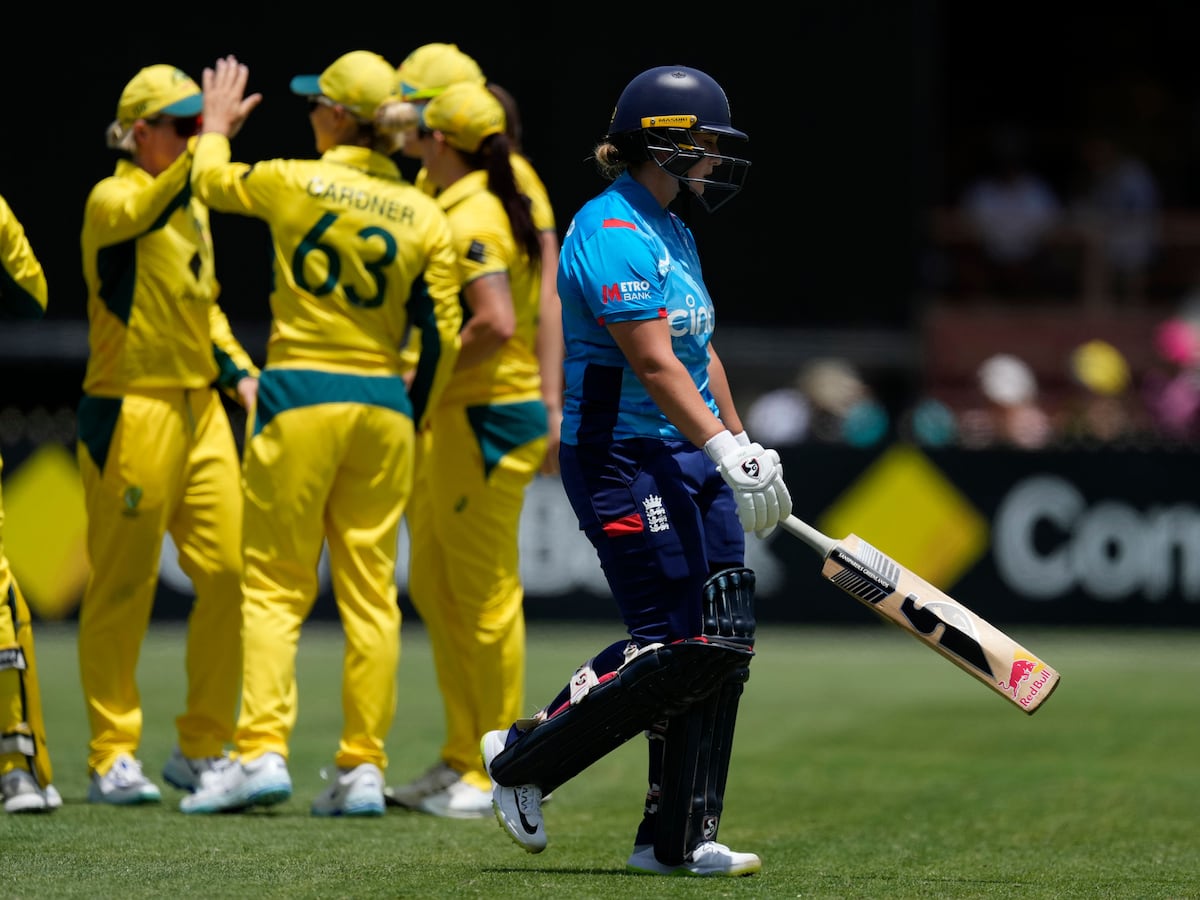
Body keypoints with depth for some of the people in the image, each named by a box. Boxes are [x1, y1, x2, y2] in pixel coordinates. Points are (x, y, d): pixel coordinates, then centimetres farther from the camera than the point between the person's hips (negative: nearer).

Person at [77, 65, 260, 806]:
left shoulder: (193, 207, 17)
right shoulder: (112, 201, -8)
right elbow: (152, 207, -32)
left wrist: (240, 371, 11)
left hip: (201, 409, 7)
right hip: (131, 411, -7)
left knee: (229, 571, 2)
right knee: (124, 586, -3)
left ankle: (203, 750, 12)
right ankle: (113, 757, 4)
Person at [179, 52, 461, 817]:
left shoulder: (292, 182, -5)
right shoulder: (425, 216, 2)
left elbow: (210, 180, 16)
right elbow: (442, 338, 2)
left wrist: (216, 127, 36)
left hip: (300, 397, -3)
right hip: (382, 408, 3)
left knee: (275, 587, 3)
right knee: (370, 593, 7)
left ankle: (262, 751, -9)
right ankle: (364, 767, 4)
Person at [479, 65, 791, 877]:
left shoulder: (671, 232, 17)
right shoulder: (611, 233, -15)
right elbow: (653, 363, -23)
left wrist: (747, 451, 21)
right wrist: (728, 453, -27)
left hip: (690, 460, 10)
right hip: (623, 462, -10)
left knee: (724, 643, 3)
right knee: (677, 648, -12)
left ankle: (678, 839, 8)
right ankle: (520, 759, 4)